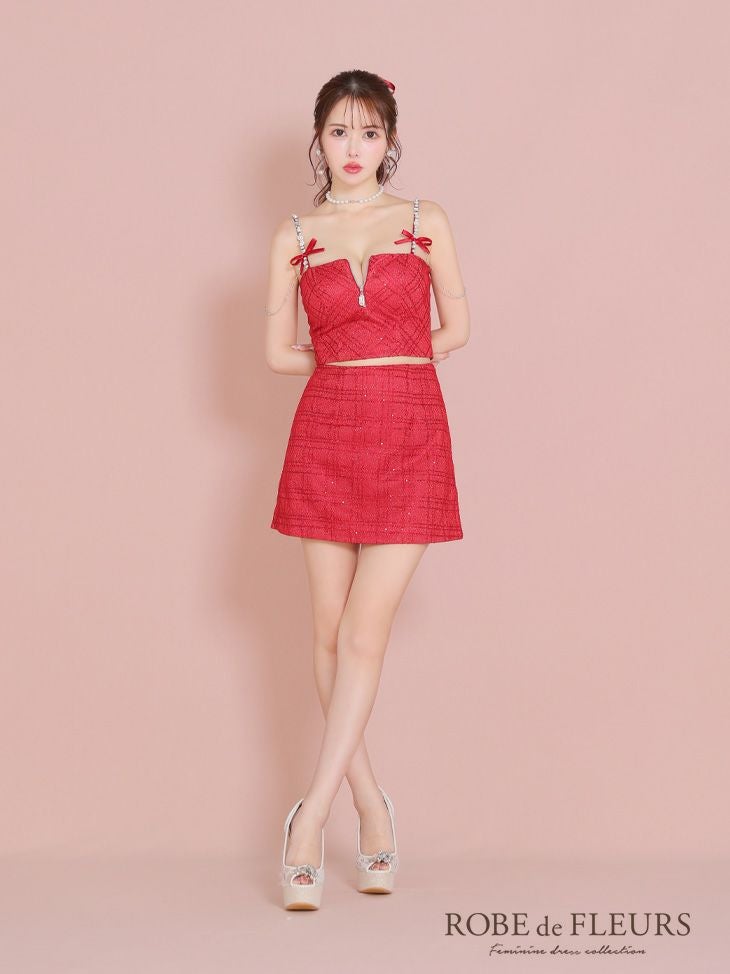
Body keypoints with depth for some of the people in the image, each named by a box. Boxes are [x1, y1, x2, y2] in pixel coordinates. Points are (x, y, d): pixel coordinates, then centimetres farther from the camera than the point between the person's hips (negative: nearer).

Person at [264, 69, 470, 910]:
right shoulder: (294, 237, 8)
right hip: (325, 433, 2)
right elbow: (278, 353, 9)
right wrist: (362, 365, 9)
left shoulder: (426, 223, 7)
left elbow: (455, 330, 11)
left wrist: (379, 366, 10)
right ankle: (371, 806, 18)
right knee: (329, 631, 3)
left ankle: (311, 816, -4)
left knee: (364, 630, -8)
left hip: (409, 438, -1)